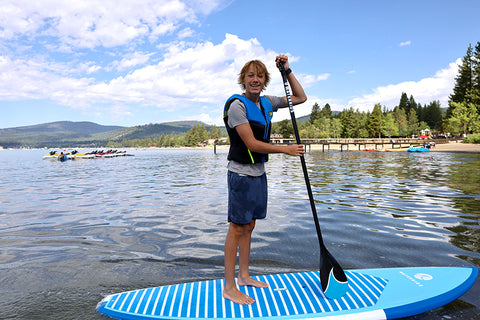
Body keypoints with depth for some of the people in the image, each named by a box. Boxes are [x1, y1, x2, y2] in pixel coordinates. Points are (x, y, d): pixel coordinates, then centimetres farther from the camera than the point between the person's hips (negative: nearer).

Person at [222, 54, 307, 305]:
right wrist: (286, 149, -13)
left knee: (249, 226, 14)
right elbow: (252, 144, -19)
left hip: (258, 172, 8)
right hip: (241, 173, -7)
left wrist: (287, 70, 8)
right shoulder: (237, 105, -13)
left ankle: (244, 276, 29)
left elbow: (300, 97, 17)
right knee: (237, 228, -2)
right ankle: (229, 287, 11)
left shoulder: (266, 103, 9)